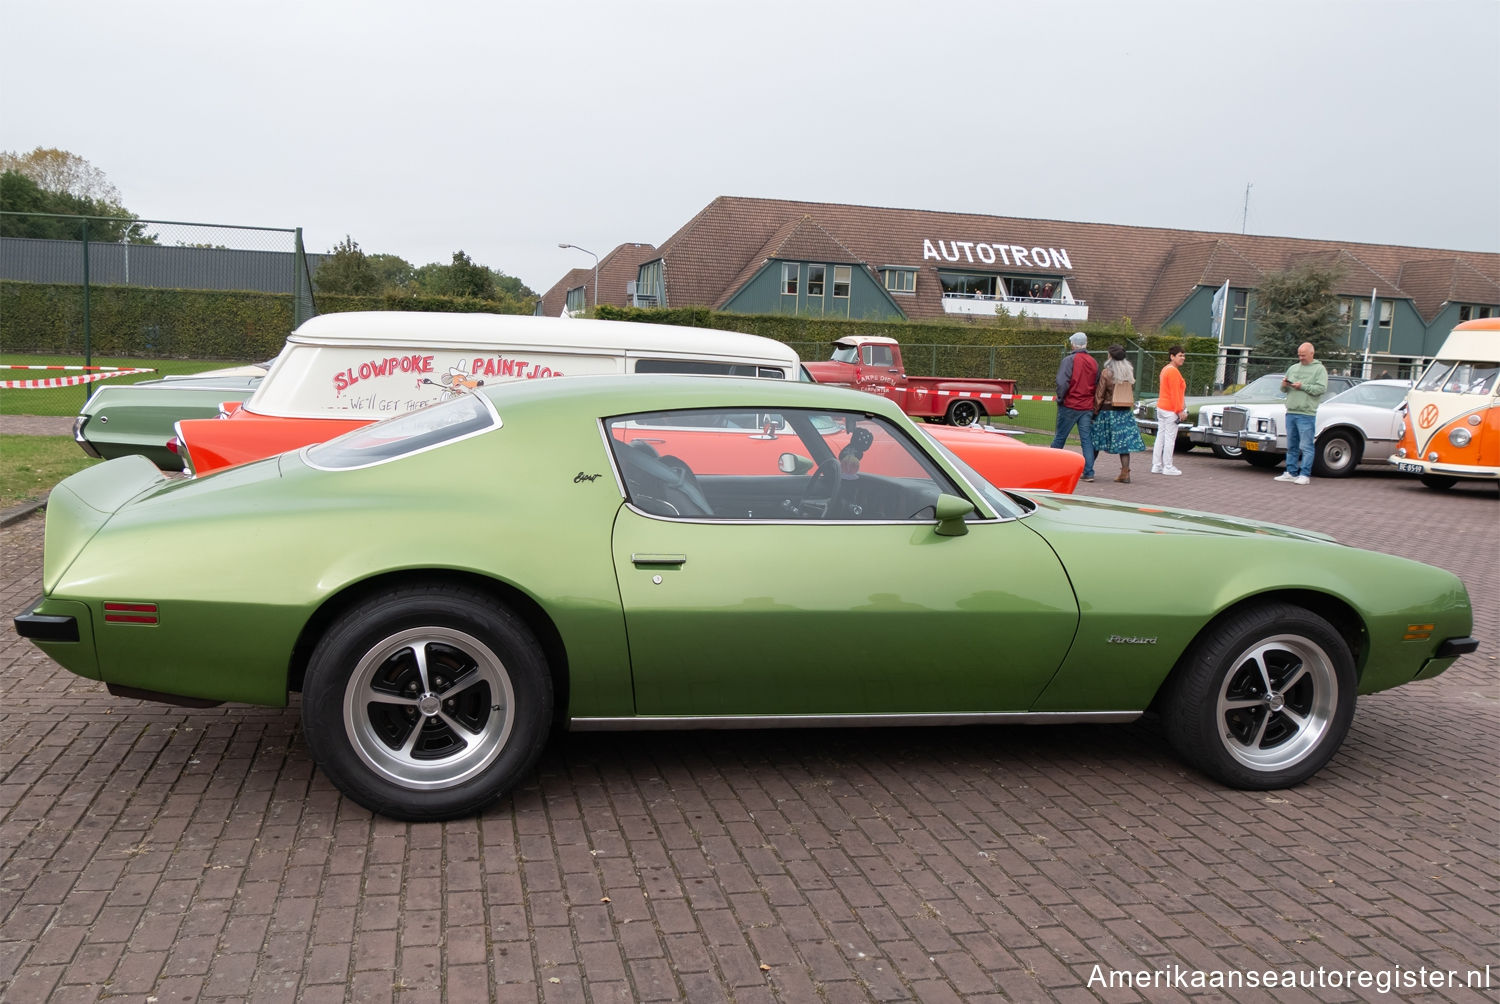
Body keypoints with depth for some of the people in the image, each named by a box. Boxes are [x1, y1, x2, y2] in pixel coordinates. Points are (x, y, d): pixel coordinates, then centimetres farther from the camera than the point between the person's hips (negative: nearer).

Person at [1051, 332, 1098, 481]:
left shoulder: (1070, 360, -8)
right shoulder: (1093, 362, 10)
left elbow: (1062, 382, -17)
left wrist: (1060, 398, -4)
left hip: (1070, 406, -4)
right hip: (1088, 407, 4)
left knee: (1060, 437, 6)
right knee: (1087, 440, 3)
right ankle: (1089, 473, -2)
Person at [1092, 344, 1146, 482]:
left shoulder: (1106, 372, -9)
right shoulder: (1130, 371, 4)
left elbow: (1099, 394, -7)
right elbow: (1132, 391, 9)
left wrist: (1095, 411, 0)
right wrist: (1131, 405, 17)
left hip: (1107, 410, -4)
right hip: (1125, 411, 4)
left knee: (1096, 441, 7)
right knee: (1124, 442, 3)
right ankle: (1125, 473, -2)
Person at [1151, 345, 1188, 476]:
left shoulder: (1165, 369, 15)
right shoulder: (1173, 371, -15)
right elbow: (1175, 393, -19)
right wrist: (1180, 411, -17)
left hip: (1161, 407, 10)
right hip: (1170, 410, -10)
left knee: (1160, 437, 10)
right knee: (1170, 439, -4)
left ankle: (1156, 465, 13)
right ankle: (1168, 467, 0)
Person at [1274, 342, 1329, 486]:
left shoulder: (1319, 369, 1)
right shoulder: (1293, 368, 18)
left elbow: (1321, 388, -12)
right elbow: (1284, 390, 21)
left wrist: (1302, 386, -16)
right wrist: (1284, 385, -1)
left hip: (1306, 414, -6)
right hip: (1290, 413, 6)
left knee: (1306, 446, -6)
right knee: (1291, 445, 10)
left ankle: (1305, 475, -5)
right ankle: (1291, 472, 16)